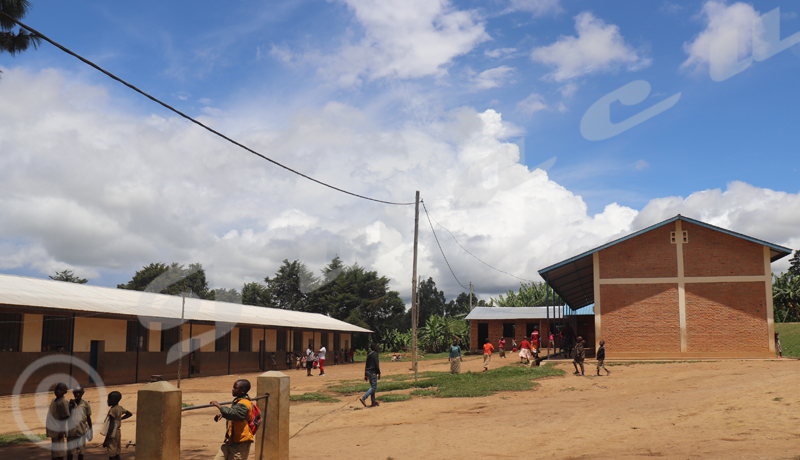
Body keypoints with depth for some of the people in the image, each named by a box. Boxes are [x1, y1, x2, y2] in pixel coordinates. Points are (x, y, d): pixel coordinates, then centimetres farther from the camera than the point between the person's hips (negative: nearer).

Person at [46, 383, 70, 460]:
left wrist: (62, 431, -20)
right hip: (53, 430, 9)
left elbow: (65, 418, -18)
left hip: (58, 431, -9)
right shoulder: (54, 401, 12)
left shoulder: (63, 402, -16)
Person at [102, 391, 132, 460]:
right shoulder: (120, 408, 5)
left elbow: (111, 427, -23)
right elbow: (129, 414, 22)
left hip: (112, 434, -9)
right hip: (118, 432, 9)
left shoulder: (113, 410, -20)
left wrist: (106, 440, -20)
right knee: (116, 454, 15)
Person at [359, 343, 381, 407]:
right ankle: (363, 398, -19)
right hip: (373, 372, -9)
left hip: (368, 372, 9)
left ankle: (373, 402, 14)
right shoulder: (375, 354, -10)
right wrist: (379, 373, -13)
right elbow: (376, 364, -16)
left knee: (372, 387, 13)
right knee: (374, 387, -9)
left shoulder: (369, 354, 15)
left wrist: (365, 375, 21)